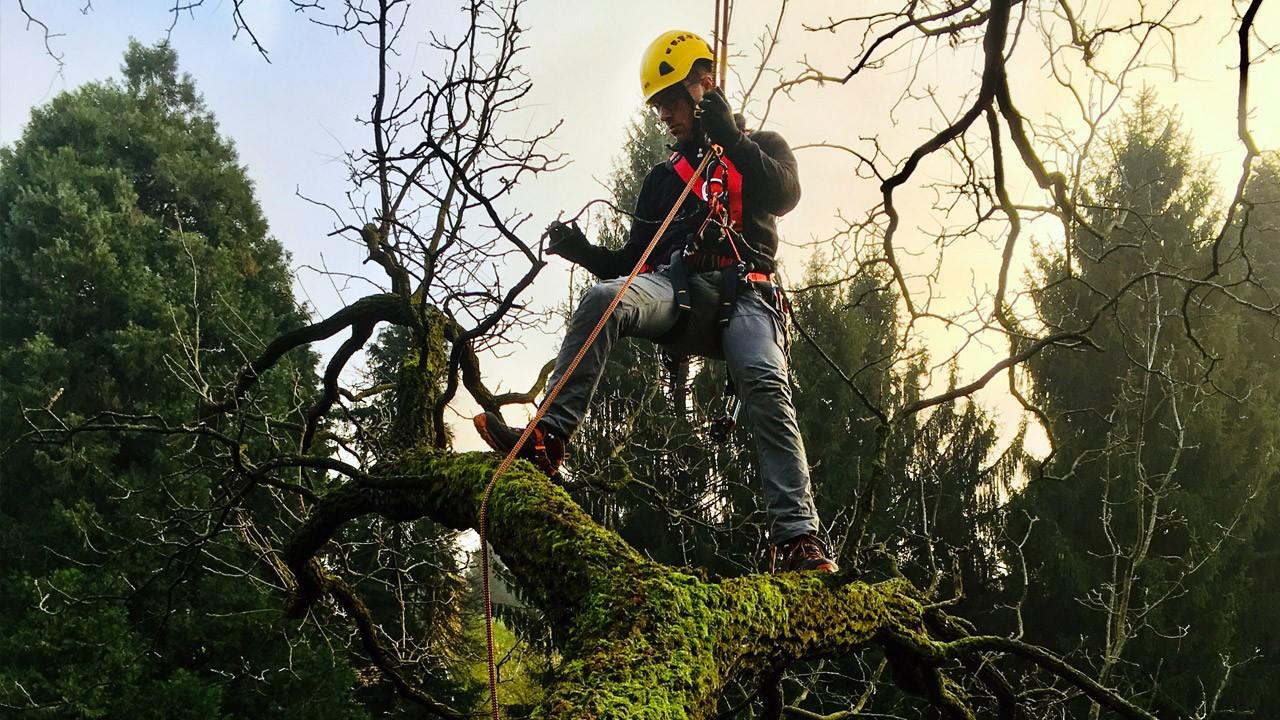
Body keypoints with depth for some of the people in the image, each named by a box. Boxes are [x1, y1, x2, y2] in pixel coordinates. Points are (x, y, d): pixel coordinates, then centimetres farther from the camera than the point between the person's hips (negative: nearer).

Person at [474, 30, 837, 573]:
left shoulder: (762, 148, 23)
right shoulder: (662, 180, 31)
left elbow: (785, 195, -1)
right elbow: (633, 263, 25)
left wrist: (729, 138, -8)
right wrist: (584, 252, 6)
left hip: (742, 294, -3)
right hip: (677, 288, 3)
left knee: (765, 384, -32)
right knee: (605, 298, -31)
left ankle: (797, 537, -39)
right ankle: (549, 437, -38)